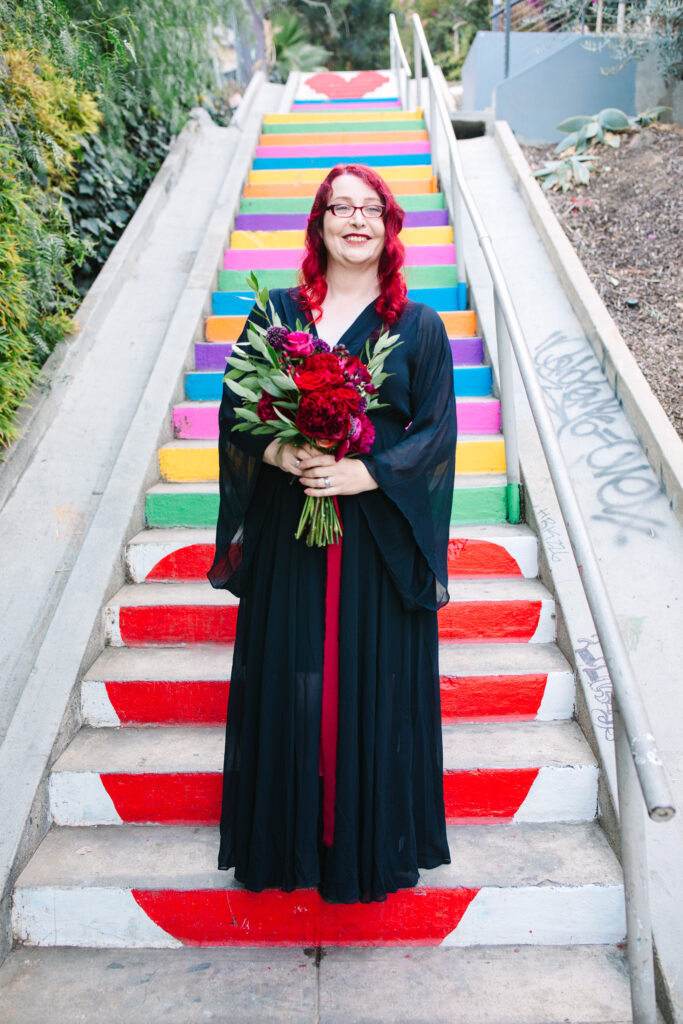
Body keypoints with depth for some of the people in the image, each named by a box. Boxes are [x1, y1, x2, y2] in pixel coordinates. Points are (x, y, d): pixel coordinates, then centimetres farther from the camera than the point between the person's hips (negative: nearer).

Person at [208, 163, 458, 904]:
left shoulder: (419, 327, 4)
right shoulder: (275, 314, 8)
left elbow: (436, 432, -2)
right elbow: (236, 413, 5)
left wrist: (367, 474, -17)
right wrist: (277, 453, -15)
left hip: (380, 541, -1)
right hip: (288, 535, 1)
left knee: (376, 688, 5)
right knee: (287, 683, 7)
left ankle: (373, 844, 26)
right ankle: (288, 840, 28)